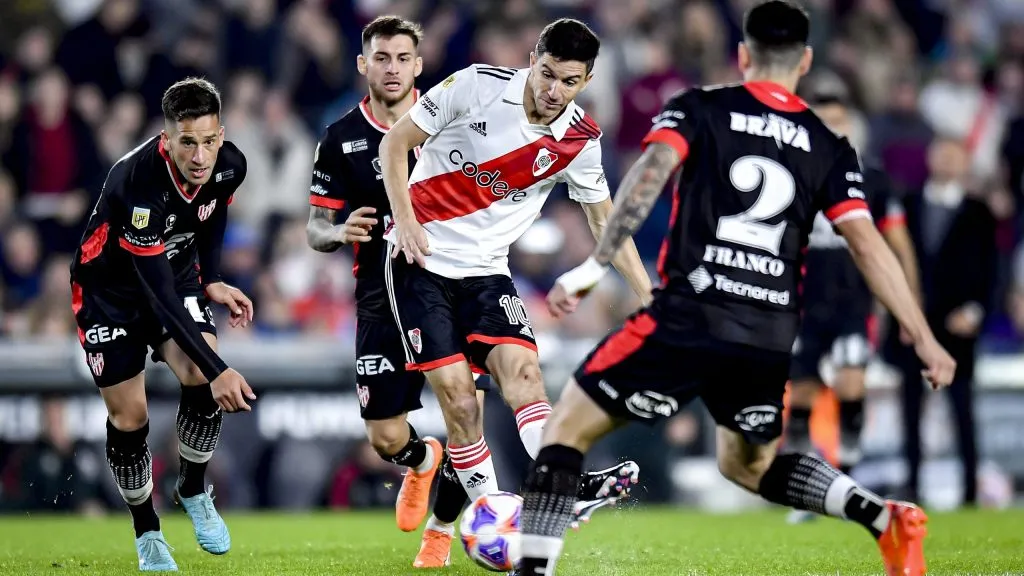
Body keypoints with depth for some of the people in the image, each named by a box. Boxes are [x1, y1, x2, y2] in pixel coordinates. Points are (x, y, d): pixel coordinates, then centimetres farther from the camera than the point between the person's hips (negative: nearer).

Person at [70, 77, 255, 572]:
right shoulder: (137, 184, -38)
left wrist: (212, 281, 0)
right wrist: (218, 369, -42)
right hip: (109, 287, -4)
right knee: (128, 418, -3)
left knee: (201, 382, -19)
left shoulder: (229, 165, -20)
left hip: (177, 271, 4)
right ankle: (147, 533, 18)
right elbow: (159, 294, -38)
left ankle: (193, 491, 6)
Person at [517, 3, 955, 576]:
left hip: (689, 318, -4)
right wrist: (925, 340, 5)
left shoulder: (699, 109, 6)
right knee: (750, 464, 27)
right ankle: (884, 518, 6)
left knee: (566, 430, 8)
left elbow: (651, 173, -12)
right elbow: (868, 245, 5)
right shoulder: (829, 148, 13)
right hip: (771, 339, 4)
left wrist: (595, 265, -17)